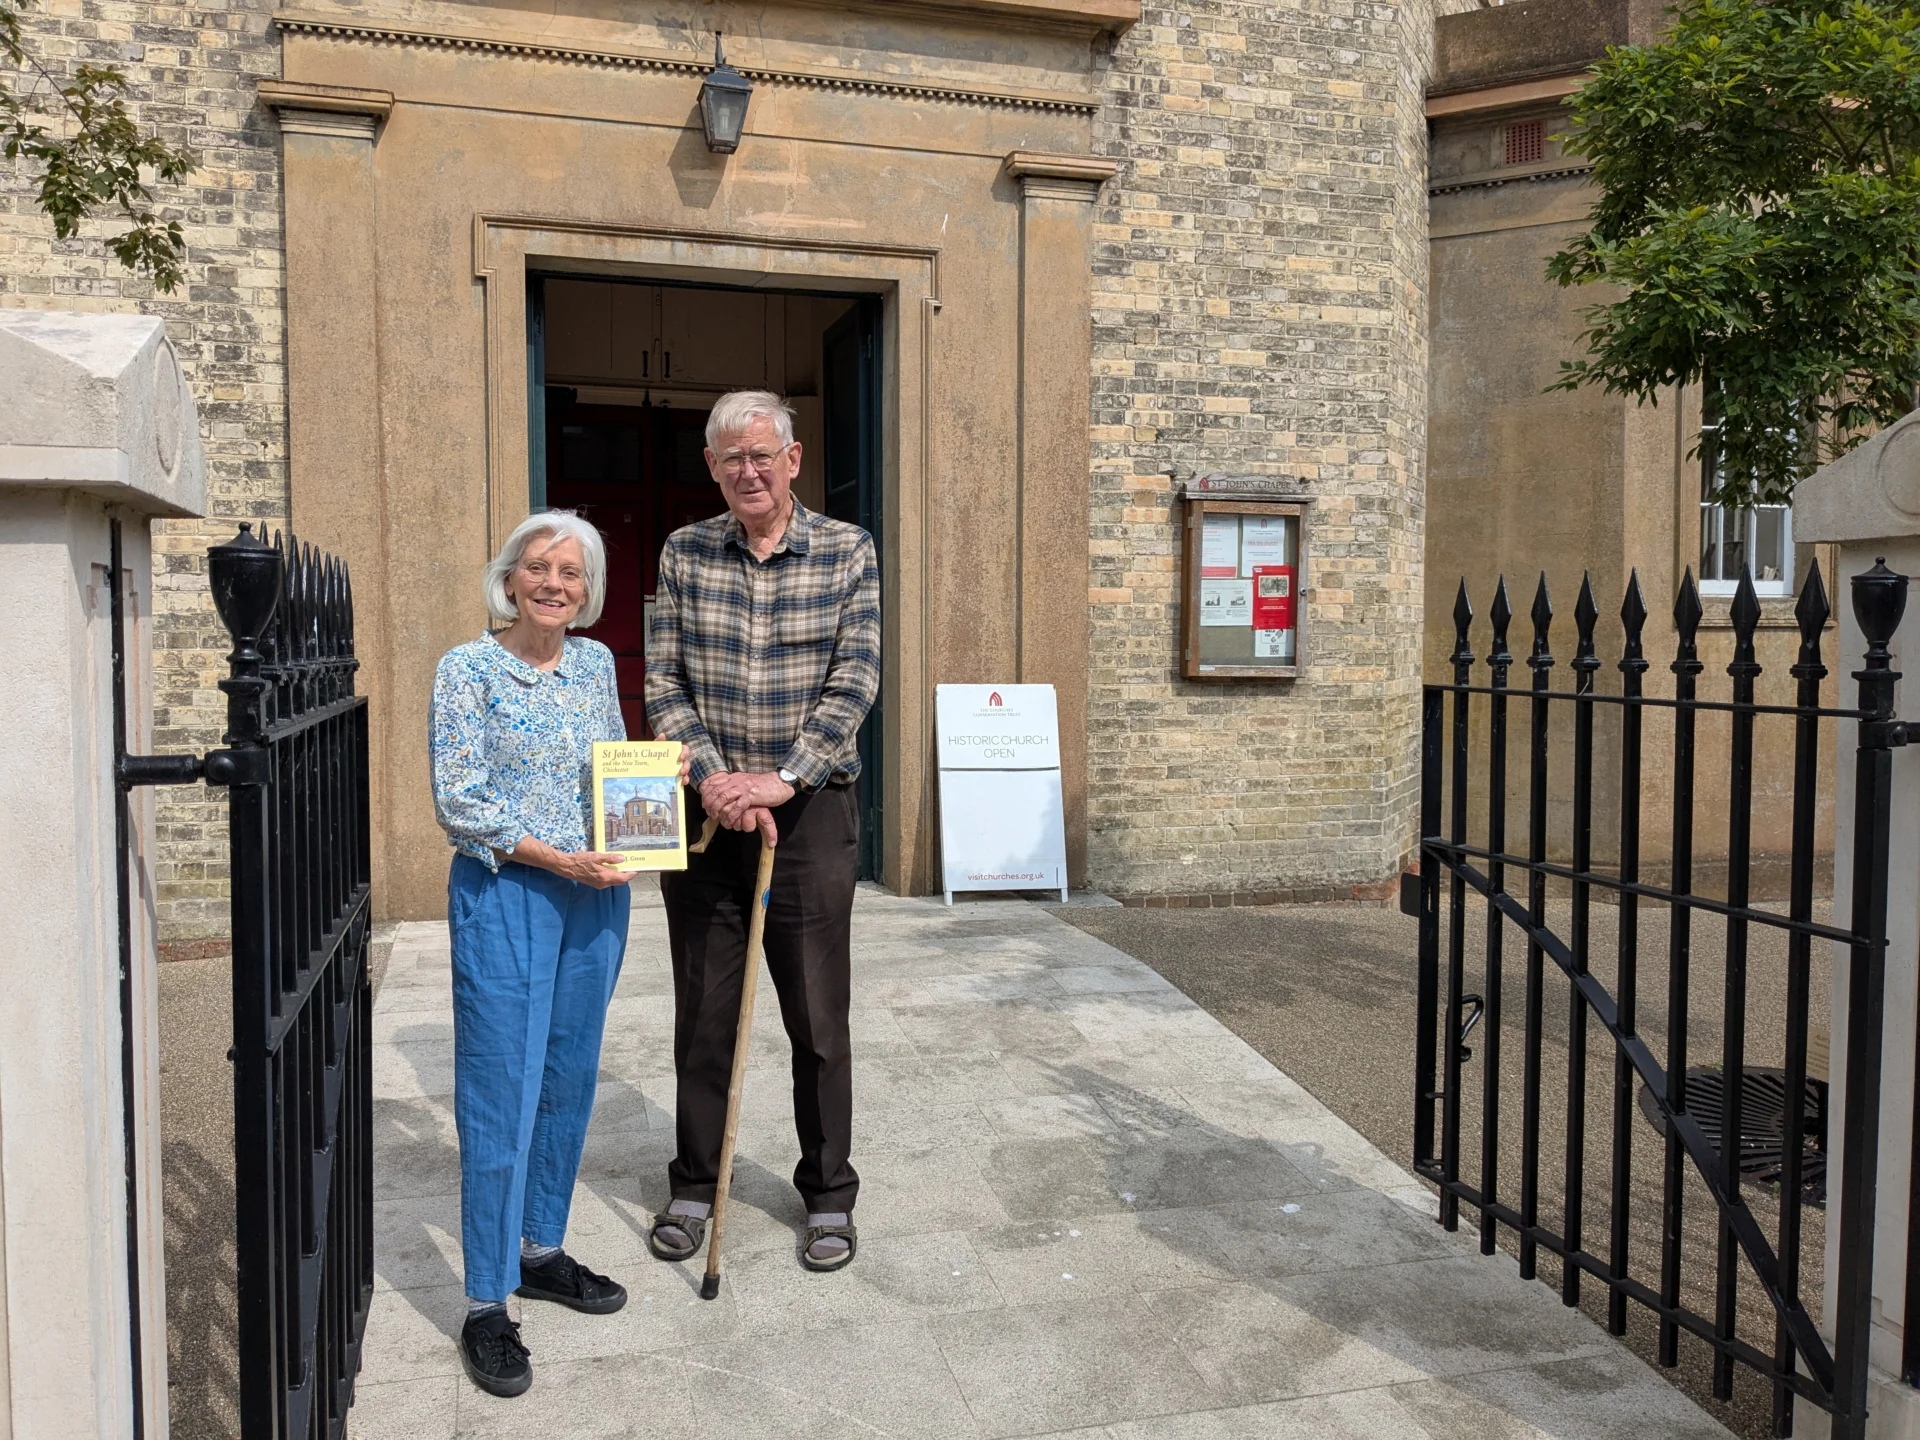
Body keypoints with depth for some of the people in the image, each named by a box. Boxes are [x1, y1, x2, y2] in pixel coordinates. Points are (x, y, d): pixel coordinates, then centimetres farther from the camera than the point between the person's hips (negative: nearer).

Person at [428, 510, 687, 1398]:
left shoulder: (597, 663, 9)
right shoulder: (468, 669, -7)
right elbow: (459, 802, -12)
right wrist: (557, 859, -18)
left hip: (596, 895, 6)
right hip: (503, 895, -5)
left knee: (569, 1081, 14)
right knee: (501, 1096, -3)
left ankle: (540, 1251, 32)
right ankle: (486, 1308, 8)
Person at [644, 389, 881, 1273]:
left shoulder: (847, 552, 0)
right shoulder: (683, 555, 5)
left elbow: (854, 680, -8)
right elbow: (663, 683, 0)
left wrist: (782, 779, -19)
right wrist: (712, 777, -16)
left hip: (810, 811, -1)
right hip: (705, 809, 2)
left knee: (818, 1017, 7)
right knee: (703, 1014, 12)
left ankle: (829, 1195, 24)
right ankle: (693, 1186, 29)